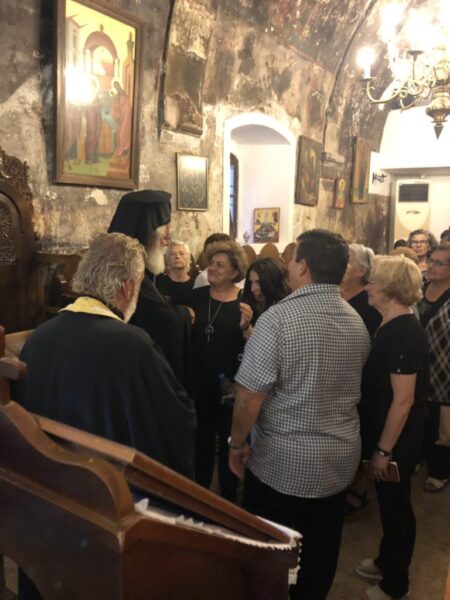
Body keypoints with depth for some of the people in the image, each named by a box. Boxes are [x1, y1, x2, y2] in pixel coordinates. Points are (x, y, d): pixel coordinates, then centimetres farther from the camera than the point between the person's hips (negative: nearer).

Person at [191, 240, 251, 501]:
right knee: (202, 439, 18)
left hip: (231, 383, -3)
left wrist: (247, 327, -26)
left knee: (229, 440, 13)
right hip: (200, 381, 3)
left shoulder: (245, 301, -9)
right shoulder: (197, 296, 2)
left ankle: (229, 495, 34)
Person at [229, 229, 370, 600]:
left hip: (282, 459, -6)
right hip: (341, 457, 6)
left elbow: (249, 395, -21)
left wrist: (237, 444, -6)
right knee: (320, 550, 21)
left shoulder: (278, 318, -21)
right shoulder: (357, 322, 2)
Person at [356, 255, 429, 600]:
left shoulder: (403, 333, -25)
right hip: (387, 434, 9)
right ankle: (387, 563, 43)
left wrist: (383, 449, -20)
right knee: (389, 503, 23)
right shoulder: (394, 327, 5)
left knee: (396, 506, 9)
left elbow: (404, 400, -25)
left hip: (397, 439, -9)